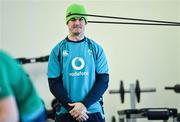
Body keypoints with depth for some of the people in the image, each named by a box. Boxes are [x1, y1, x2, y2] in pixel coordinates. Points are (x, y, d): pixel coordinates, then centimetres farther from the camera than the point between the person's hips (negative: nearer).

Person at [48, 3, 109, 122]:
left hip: (93, 111, 1)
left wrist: (84, 104, -13)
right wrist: (72, 107, -13)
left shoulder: (96, 49, 5)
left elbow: (103, 80, -1)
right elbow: (54, 83, -2)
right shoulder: (58, 50, 3)